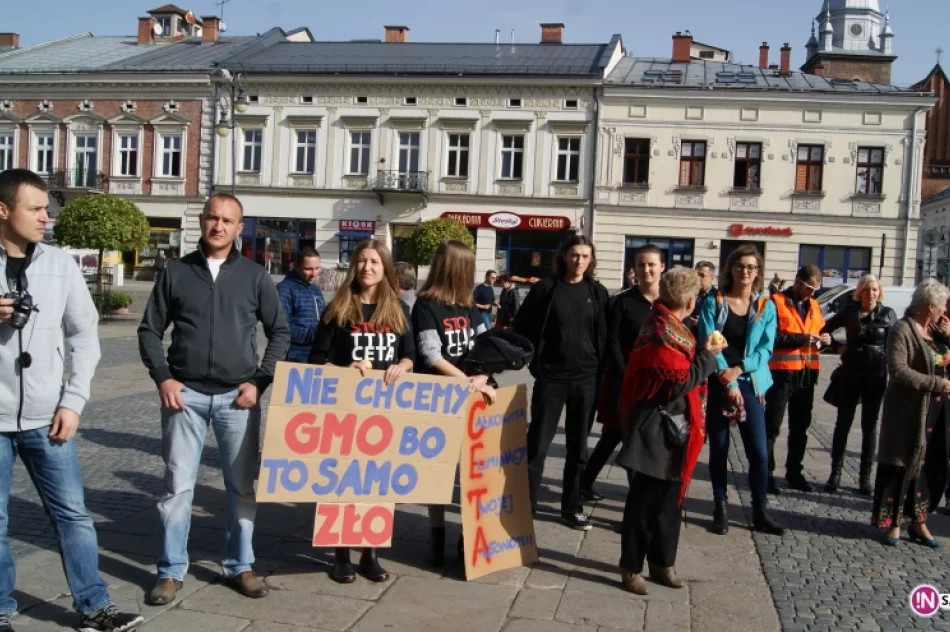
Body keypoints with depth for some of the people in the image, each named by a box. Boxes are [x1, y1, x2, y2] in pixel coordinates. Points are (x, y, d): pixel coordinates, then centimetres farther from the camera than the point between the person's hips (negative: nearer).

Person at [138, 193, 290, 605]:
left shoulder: (254, 276, 5)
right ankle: (171, 570, 17)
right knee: (178, 485, 2)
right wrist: (163, 378, -5)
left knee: (242, 486, 7)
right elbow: (150, 330, 8)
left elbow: (280, 333, 8)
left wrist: (260, 382, -2)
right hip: (185, 394, 0)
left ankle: (239, 567, 21)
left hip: (237, 397, 1)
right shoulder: (177, 272, 4)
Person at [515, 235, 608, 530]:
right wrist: (534, 359, -2)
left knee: (578, 446, 11)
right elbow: (522, 326, 2)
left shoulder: (598, 292, 5)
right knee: (538, 443, 1)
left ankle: (572, 507, 22)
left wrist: (601, 369, 1)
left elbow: (604, 335, 8)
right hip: (551, 376, -2)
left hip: (586, 378, 2)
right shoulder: (546, 288, -2)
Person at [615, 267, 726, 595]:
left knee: (668, 497, 16)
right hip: (657, 430, -10)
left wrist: (697, 349, 11)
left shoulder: (664, 324, 11)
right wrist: (707, 355, -12)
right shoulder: (664, 331, -19)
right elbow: (680, 383, -21)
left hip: (670, 429, 10)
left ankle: (662, 562, 27)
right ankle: (632, 567, 11)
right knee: (645, 499, 0)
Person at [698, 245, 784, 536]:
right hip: (717, 385, -1)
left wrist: (739, 370, -15)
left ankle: (760, 512, 12)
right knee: (718, 449, 5)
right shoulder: (713, 302, -1)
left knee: (759, 451, -2)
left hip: (750, 384, 1)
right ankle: (720, 509, 17)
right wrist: (728, 383, -15)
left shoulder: (766, 307, 5)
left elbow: (766, 348, -1)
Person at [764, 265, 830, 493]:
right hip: (782, 372, -7)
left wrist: (824, 339, 1)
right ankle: (766, 472, 5)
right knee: (772, 425, -1)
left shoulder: (813, 305, 14)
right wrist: (801, 338, -21)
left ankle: (794, 471, 25)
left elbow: (819, 331, 24)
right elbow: (770, 336, -16)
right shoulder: (776, 302, -8)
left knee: (800, 426, 14)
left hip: (807, 372, 7)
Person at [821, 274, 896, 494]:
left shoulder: (888, 314, 2)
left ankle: (865, 476, 14)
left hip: (877, 375, 0)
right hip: (850, 373, 0)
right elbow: (825, 330, 12)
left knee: (869, 425, 7)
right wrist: (837, 347, -1)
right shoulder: (849, 312, 2)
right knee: (843, 423, 4)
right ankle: (835, 472, 11)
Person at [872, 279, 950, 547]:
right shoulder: (902, 329, -12)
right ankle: (893, 523, 12)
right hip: (909, 411, -8)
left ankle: (918, 521, 22)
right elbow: (898, 370, -21)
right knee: (902, 465, 1)